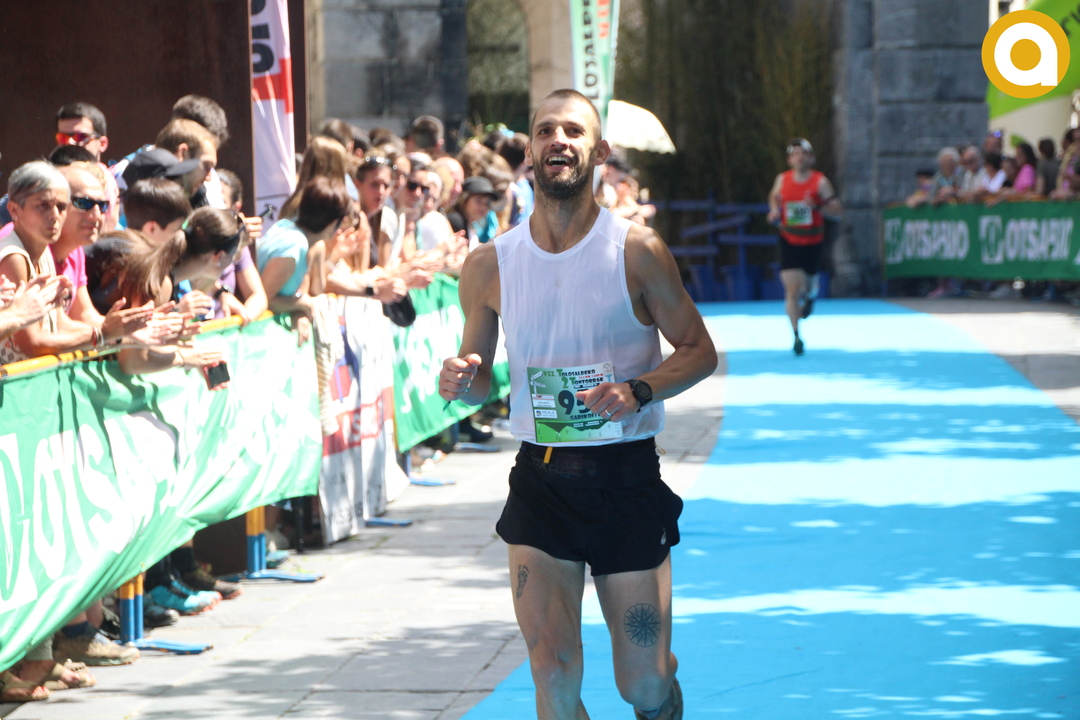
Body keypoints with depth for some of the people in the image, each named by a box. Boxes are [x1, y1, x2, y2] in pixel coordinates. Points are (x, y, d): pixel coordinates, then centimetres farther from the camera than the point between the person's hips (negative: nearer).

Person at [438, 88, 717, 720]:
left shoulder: (638, 252, -5)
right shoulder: (491, 265, 1)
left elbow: (700, 352, 2)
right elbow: (480, 382, 12)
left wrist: (638, 392, -16)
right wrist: (462, 381, -12)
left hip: (628, 477, -1)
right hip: (540, 479, 1)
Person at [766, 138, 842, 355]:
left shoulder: (820, 181, -8)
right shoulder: (782, 180, 0)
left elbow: (837, 210, -9)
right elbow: (774, 197, 22)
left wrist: (817, 207, -25)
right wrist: (774, 211, 1)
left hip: (813, 241, 0)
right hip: (789, 241, 0)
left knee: (808, 284, 16)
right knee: (792, 289, -12)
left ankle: (811, 295, 56)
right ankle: (796, 335, -10)